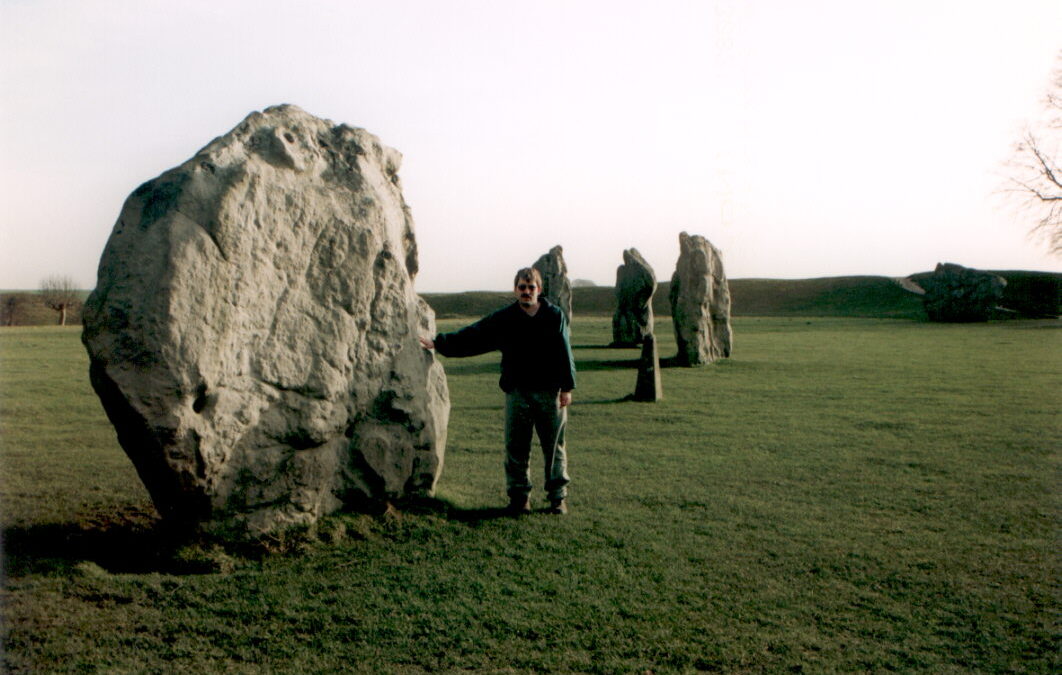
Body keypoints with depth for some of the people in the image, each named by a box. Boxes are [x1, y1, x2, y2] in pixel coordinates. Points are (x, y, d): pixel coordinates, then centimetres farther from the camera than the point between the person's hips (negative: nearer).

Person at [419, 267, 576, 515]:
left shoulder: (555, 315, 0)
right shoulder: (503, 318, 5)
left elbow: (564, 354, 1)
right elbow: (471, 336, 7)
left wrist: (566, 387, -3)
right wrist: (439, 343, 4)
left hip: (550, 392, -1)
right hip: (517, 392, 2)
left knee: (554, 447, 4)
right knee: (516, 447, 4)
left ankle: (558, 497, 15)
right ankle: (519, 497, 16)